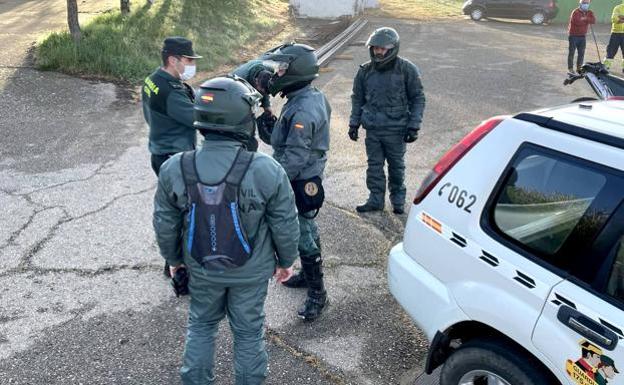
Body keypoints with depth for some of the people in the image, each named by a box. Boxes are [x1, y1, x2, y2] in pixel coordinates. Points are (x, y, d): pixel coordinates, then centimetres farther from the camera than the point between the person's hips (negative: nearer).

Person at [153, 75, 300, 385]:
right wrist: (286, 261, 5)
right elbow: (285, 225, -14)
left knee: (201, 326, 26)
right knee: (248, 332, 20)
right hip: (251, 273, -2)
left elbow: (165, 225, -5)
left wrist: (174, 259, 14)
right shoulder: (266, 171, -26)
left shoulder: (174, 169, -18)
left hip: (201, 270, 2)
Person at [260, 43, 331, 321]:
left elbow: (295, 158, -28)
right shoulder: (314, 97, 5)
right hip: (309, 179, 10)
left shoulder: (302, 112, -28)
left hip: (300, 184, -10)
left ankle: (317, 294, 11)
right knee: (307, 229, 22)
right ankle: (309, 275, 40)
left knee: (303, 236, -1)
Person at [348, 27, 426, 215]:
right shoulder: (365, 71, 1)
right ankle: (376, 200, 23)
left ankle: (398, 200, 27)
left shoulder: (407, 69, -9)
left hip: (396, 129, -3)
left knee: (396, 166, 11)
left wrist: (413, 126, -8)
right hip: (372, 129, 3)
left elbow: (418, 98, -4)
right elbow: (357, 99, 11)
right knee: (374, 165, 10)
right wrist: (354, 123, 8)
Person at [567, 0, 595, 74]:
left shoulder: (589, 13, 8)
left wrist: (586, 19, -22)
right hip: (573, 35, -6)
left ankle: (579, 68, 17)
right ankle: (570, 68, 0)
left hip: (582, 36, 6)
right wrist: (587, 21, -7)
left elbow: (594, 21, -8)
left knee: (581, 53, 7)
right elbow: (577, 22, -24)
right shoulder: (575, 12, -11)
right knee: (571, 52, -3)